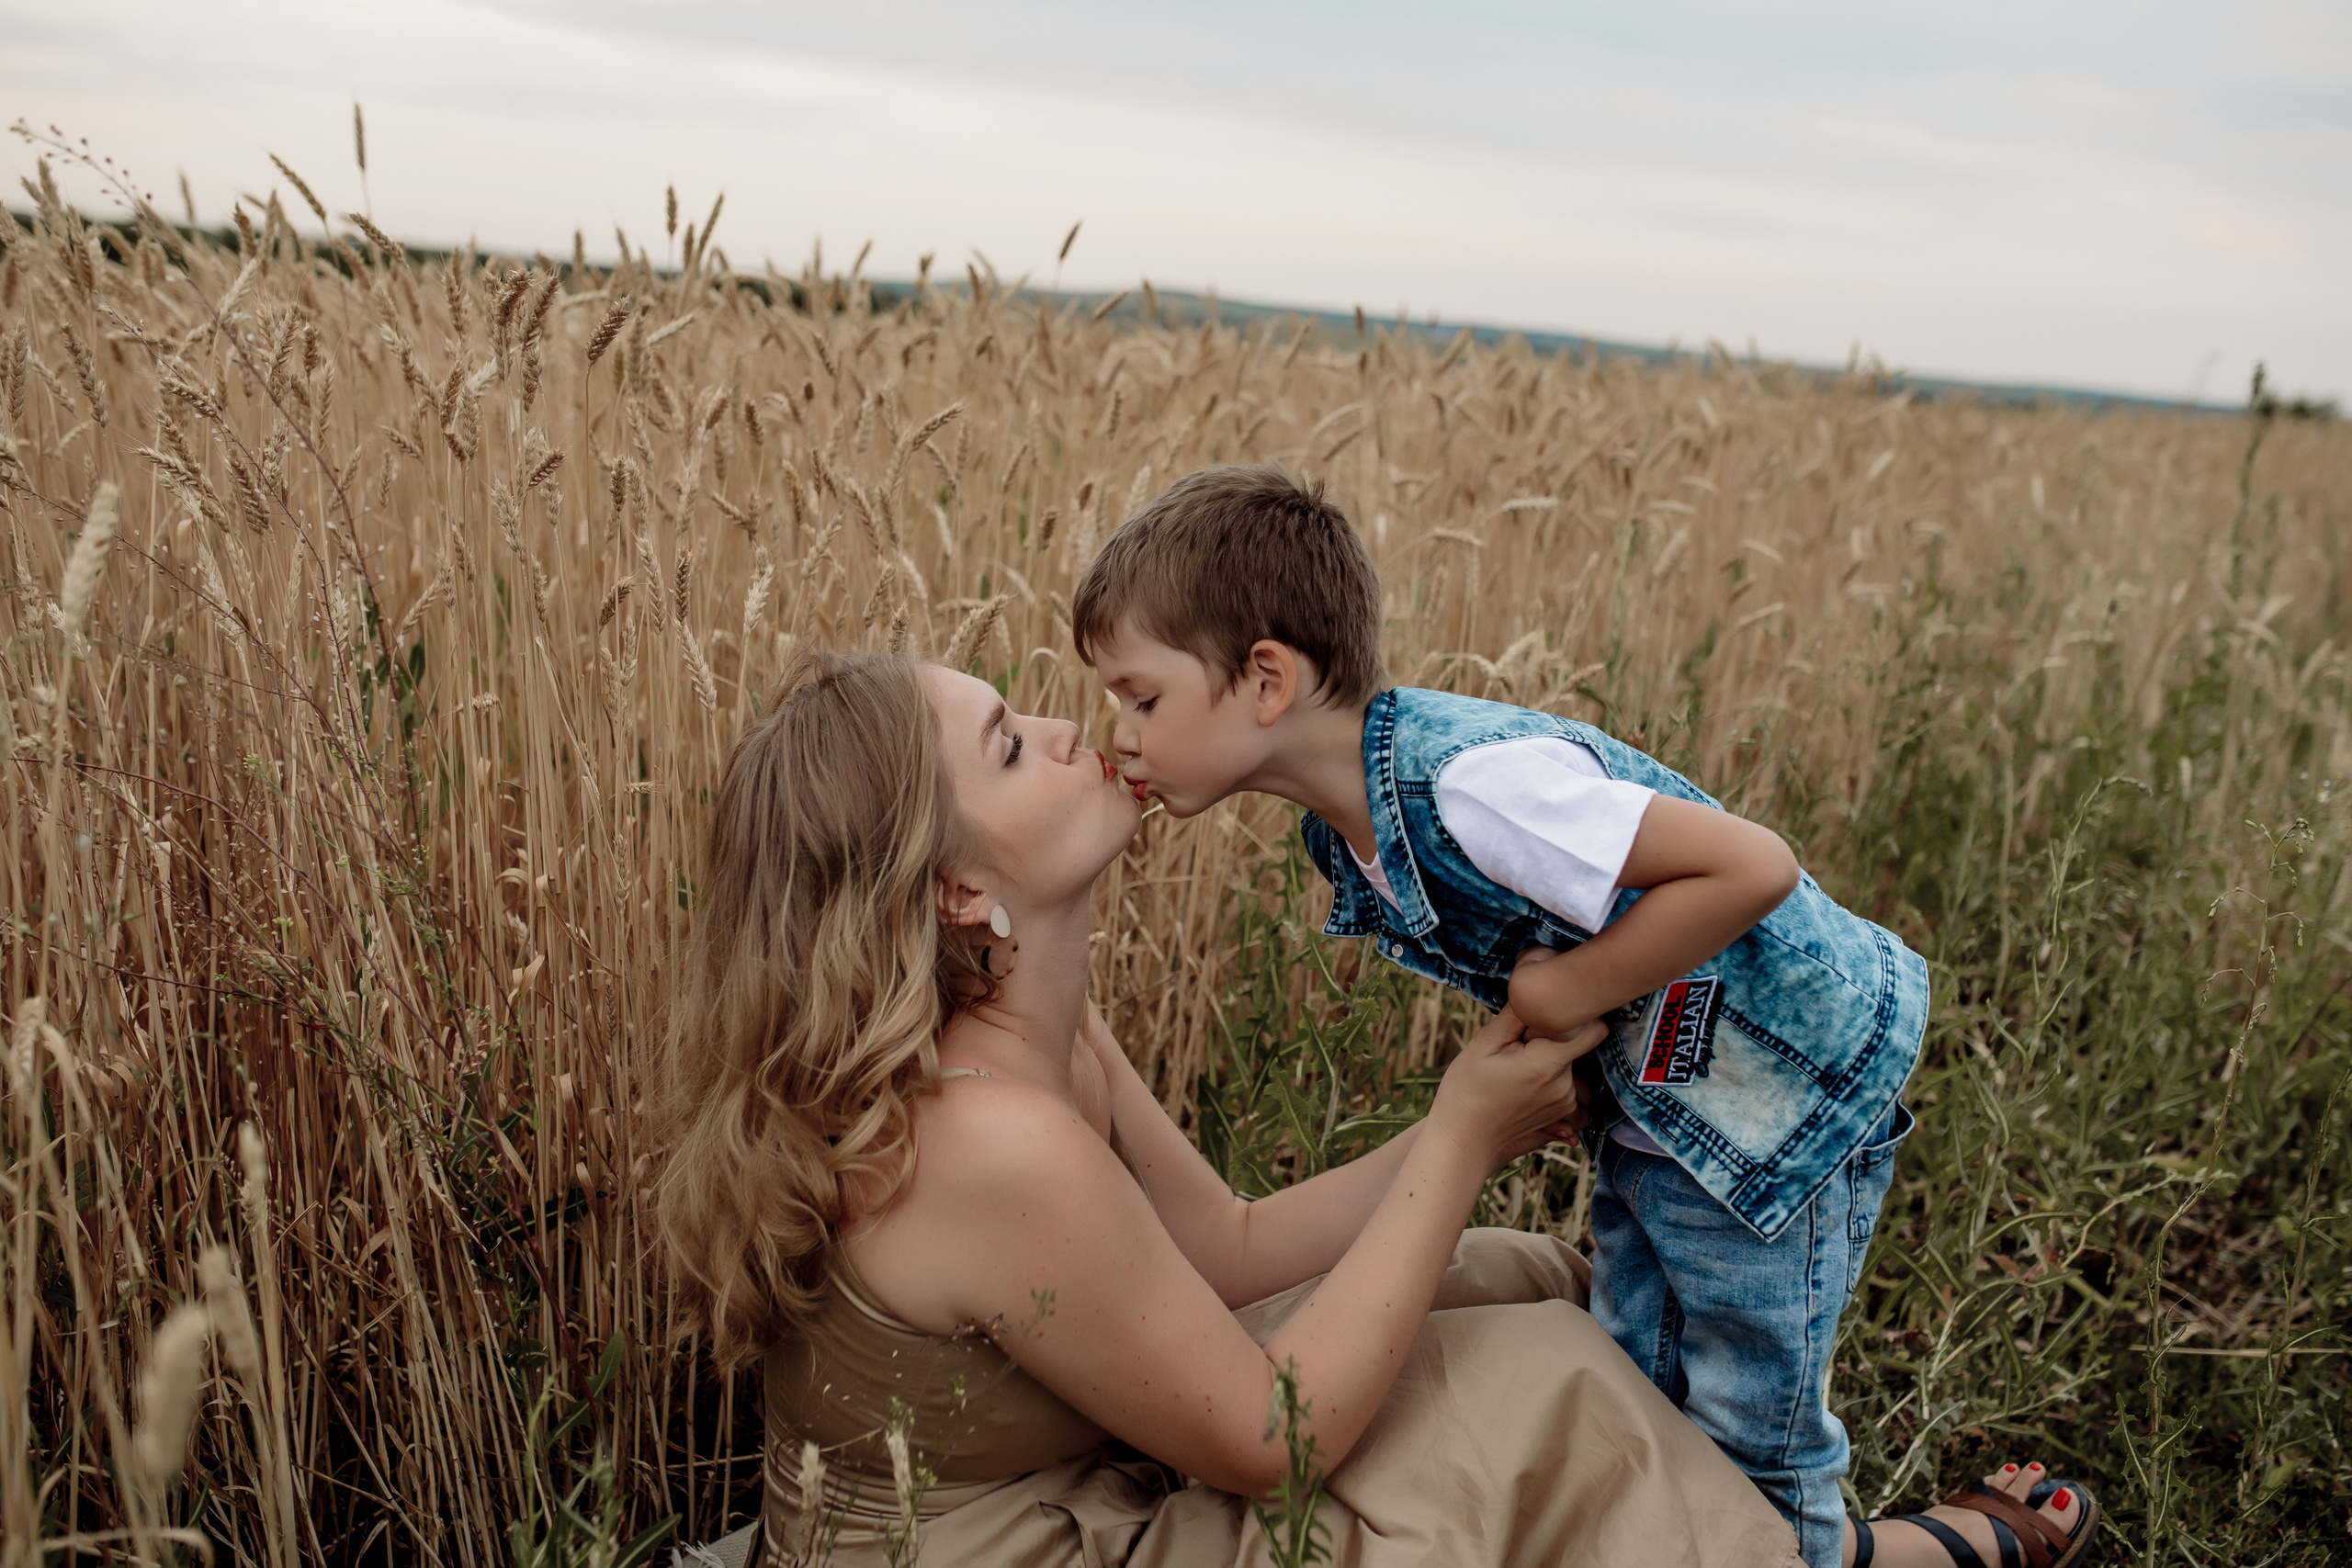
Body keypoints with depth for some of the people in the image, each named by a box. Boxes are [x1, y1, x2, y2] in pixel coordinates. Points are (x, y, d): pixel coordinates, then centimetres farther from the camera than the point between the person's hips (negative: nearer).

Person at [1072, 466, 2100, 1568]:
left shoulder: (1469, 783, -34)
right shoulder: (1349, 827, -4)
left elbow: (1753, 868, -34)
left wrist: (1568, 993, -26)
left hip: (1785, 1096, -9)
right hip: (1651, 1100, 9)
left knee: (1754, 1456, 6)